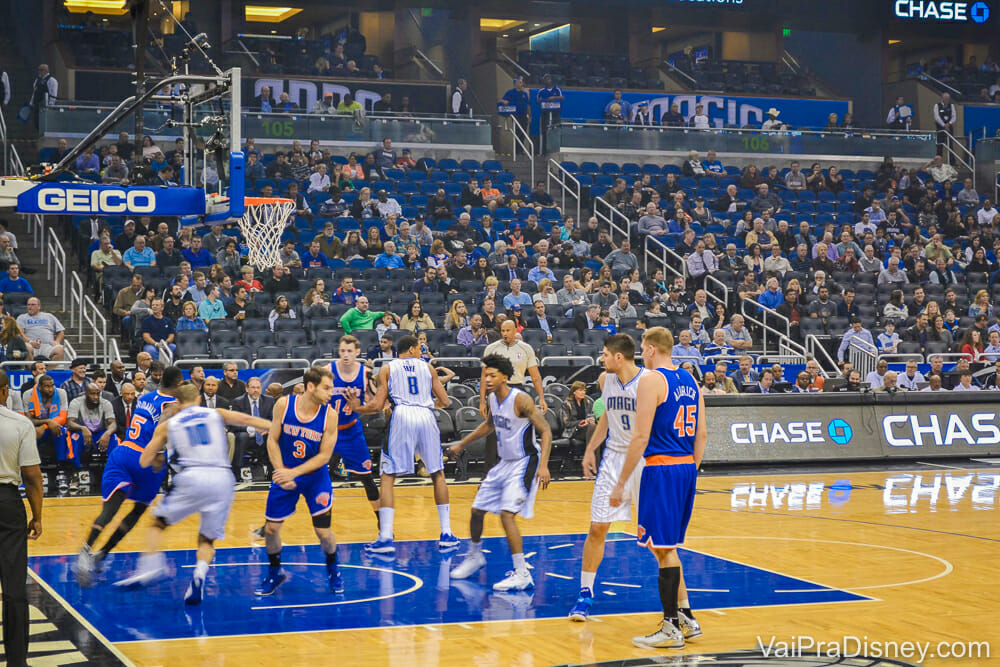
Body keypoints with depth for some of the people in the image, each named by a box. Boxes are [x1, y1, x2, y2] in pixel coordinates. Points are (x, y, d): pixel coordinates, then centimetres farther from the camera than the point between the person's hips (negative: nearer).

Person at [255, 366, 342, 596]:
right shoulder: (283, 404, -14)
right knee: (270, 529, 2)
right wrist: (281, 472, -16)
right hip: (284, 474, 1)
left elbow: (324, 456, -15)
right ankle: (275, 573, 28)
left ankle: (332, 570, 22)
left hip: (315, 476, -1)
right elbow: (272, 440, -6)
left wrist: (293, 473, -22)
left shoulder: (329, 415, -17)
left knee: (323, 531, -8)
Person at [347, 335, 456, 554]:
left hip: (402, 416, -2)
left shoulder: (387, 368, 15)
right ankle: (446, 534, 14)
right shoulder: (427, 367, 20)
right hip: (426, 416, 2)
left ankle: (385, 537, -5)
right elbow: (445, 401, 15)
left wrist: (357, 408, 24)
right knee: (438, 474, 17)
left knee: (387, 477, 4)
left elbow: (377, 406, 6)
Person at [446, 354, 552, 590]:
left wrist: (543, 465, -32)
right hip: (504, 463, 9)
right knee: (477, 510, 15)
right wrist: (461, 444, 28)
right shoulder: (493, 398, 2)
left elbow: (545, 431, -22)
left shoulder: (520, 400, -22)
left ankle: (522, 575, -18)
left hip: (524, 463, -9)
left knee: (506, 513, -22)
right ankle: (474, 557, 41)